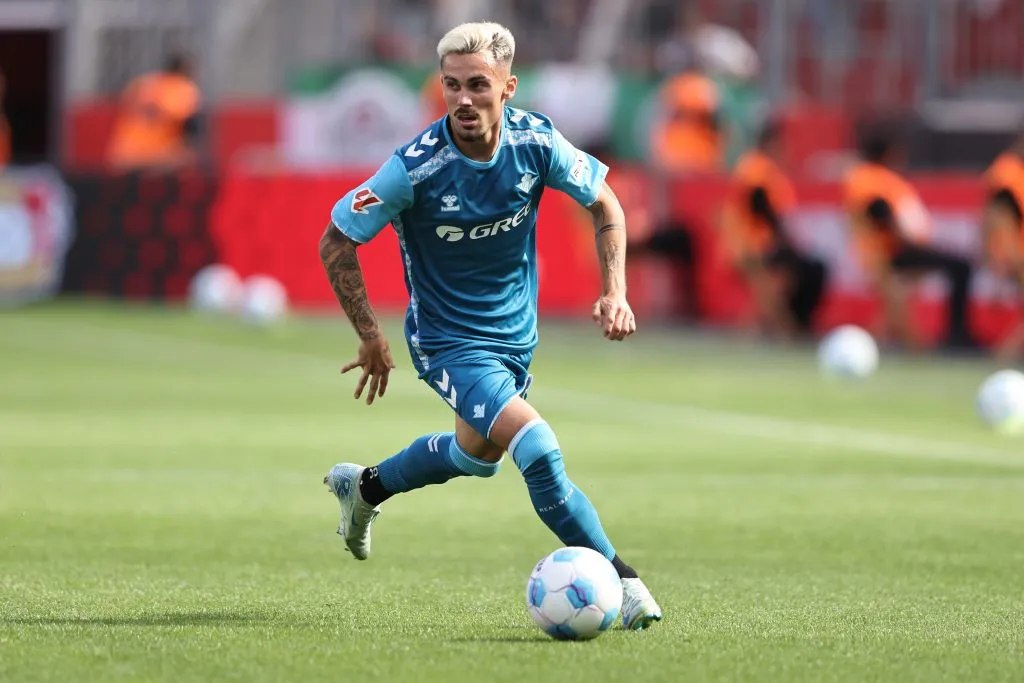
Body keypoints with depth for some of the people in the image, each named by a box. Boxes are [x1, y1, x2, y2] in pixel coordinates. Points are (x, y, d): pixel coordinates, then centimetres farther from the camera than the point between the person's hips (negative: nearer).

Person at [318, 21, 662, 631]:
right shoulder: (417, 167, -27)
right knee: (538, 449, -25)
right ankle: (619, 580, -16)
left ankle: (365, 489, 54)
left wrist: (615, 292, -9)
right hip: (448, 341, -6)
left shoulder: (536, 140, -16)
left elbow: (604, 203, 1)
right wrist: (371, 337, -14)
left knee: (478, 454, 29)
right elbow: (336, 242, -16)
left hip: (516, 331, 6)